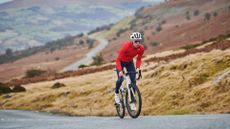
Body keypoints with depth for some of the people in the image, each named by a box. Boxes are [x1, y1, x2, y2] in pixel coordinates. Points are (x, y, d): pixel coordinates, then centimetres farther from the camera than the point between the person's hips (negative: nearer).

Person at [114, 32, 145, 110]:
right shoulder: (126, 46, -35)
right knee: (120, 79, -22)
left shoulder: (141, 48, -22)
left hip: (130, 63, 4)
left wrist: (138, 68, -24)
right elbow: (118, 59, -32)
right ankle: (116, 93, 8)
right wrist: (120, 71, -43)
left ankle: (132, 102, 1)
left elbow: (139, 59, -6)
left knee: (133, 81, -8)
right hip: (121, 62, -4)